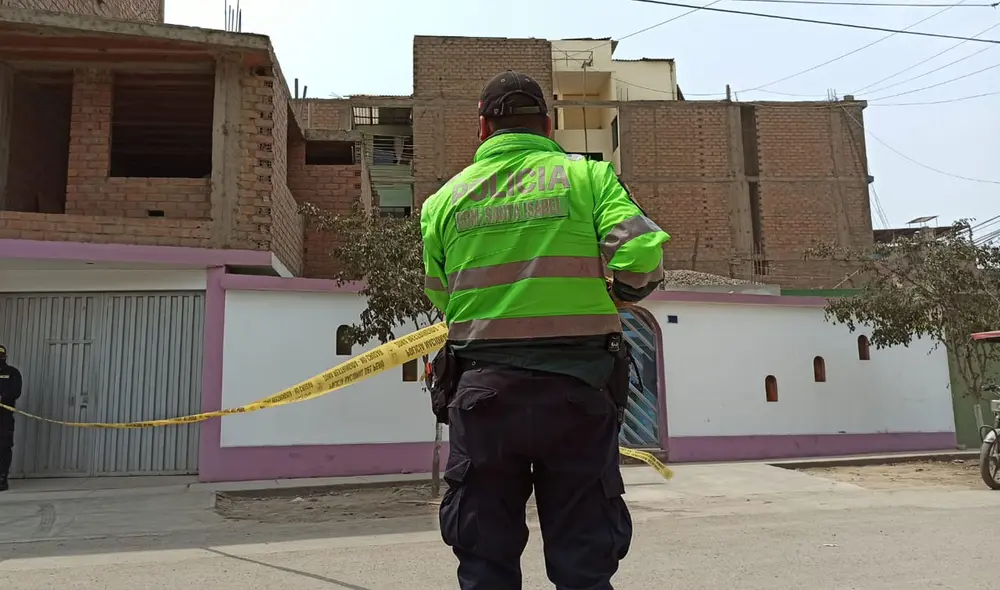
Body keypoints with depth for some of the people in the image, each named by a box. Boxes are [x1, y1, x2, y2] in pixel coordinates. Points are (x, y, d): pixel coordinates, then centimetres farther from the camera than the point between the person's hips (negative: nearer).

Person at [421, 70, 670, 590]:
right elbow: (642, 256, -11)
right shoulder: (587, 176, 1)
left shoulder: (445, 199, 7)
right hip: (578, 390, -1)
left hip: (481, 392, 2)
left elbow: (441, 300, 7)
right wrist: (609, 298, 9)